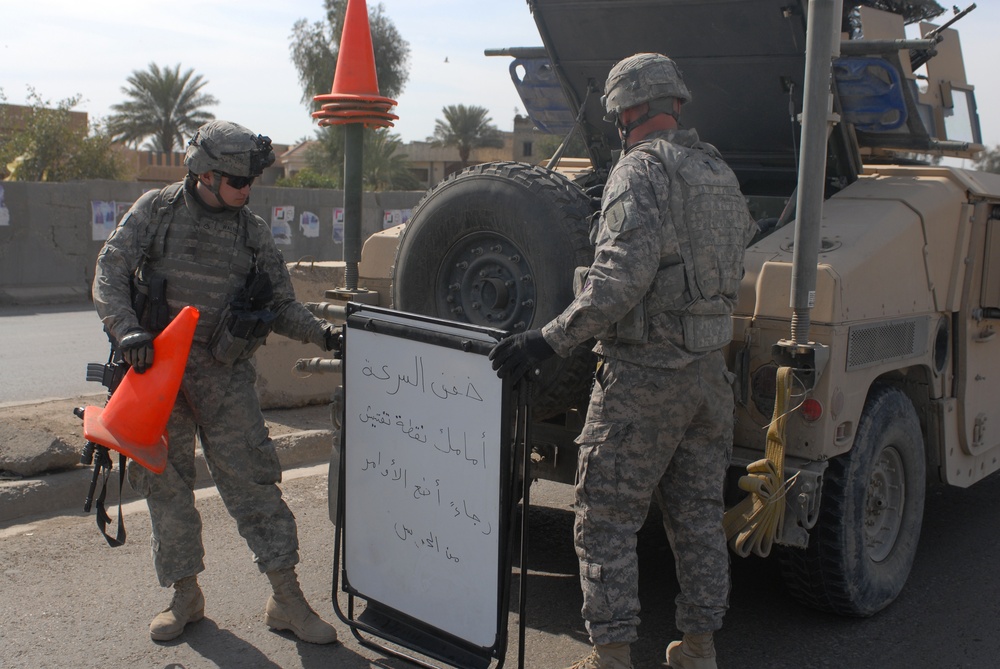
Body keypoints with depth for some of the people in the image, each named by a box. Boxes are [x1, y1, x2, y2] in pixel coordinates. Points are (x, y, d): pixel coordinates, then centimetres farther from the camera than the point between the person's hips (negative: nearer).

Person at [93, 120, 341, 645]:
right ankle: (184, 595, 23)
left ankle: (287, 600, 2)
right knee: (165, 483, 7)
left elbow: (281, 304, 6)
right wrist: (127, 331, -21)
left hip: (225, 375, 0)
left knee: (252, 479, -3)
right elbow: (110, 273, -4)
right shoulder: (156, 211, 1)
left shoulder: (252, 230, 4)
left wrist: (320, 333, -13)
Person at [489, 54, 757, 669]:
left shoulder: (640, 171, -13)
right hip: (710, 370, 8)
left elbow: (622, 278, -25)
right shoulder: (720, 173, 12)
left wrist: (550, 339, -25)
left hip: (644, 373, -8)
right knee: (699, 515, 17)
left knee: (606, 520, 3)